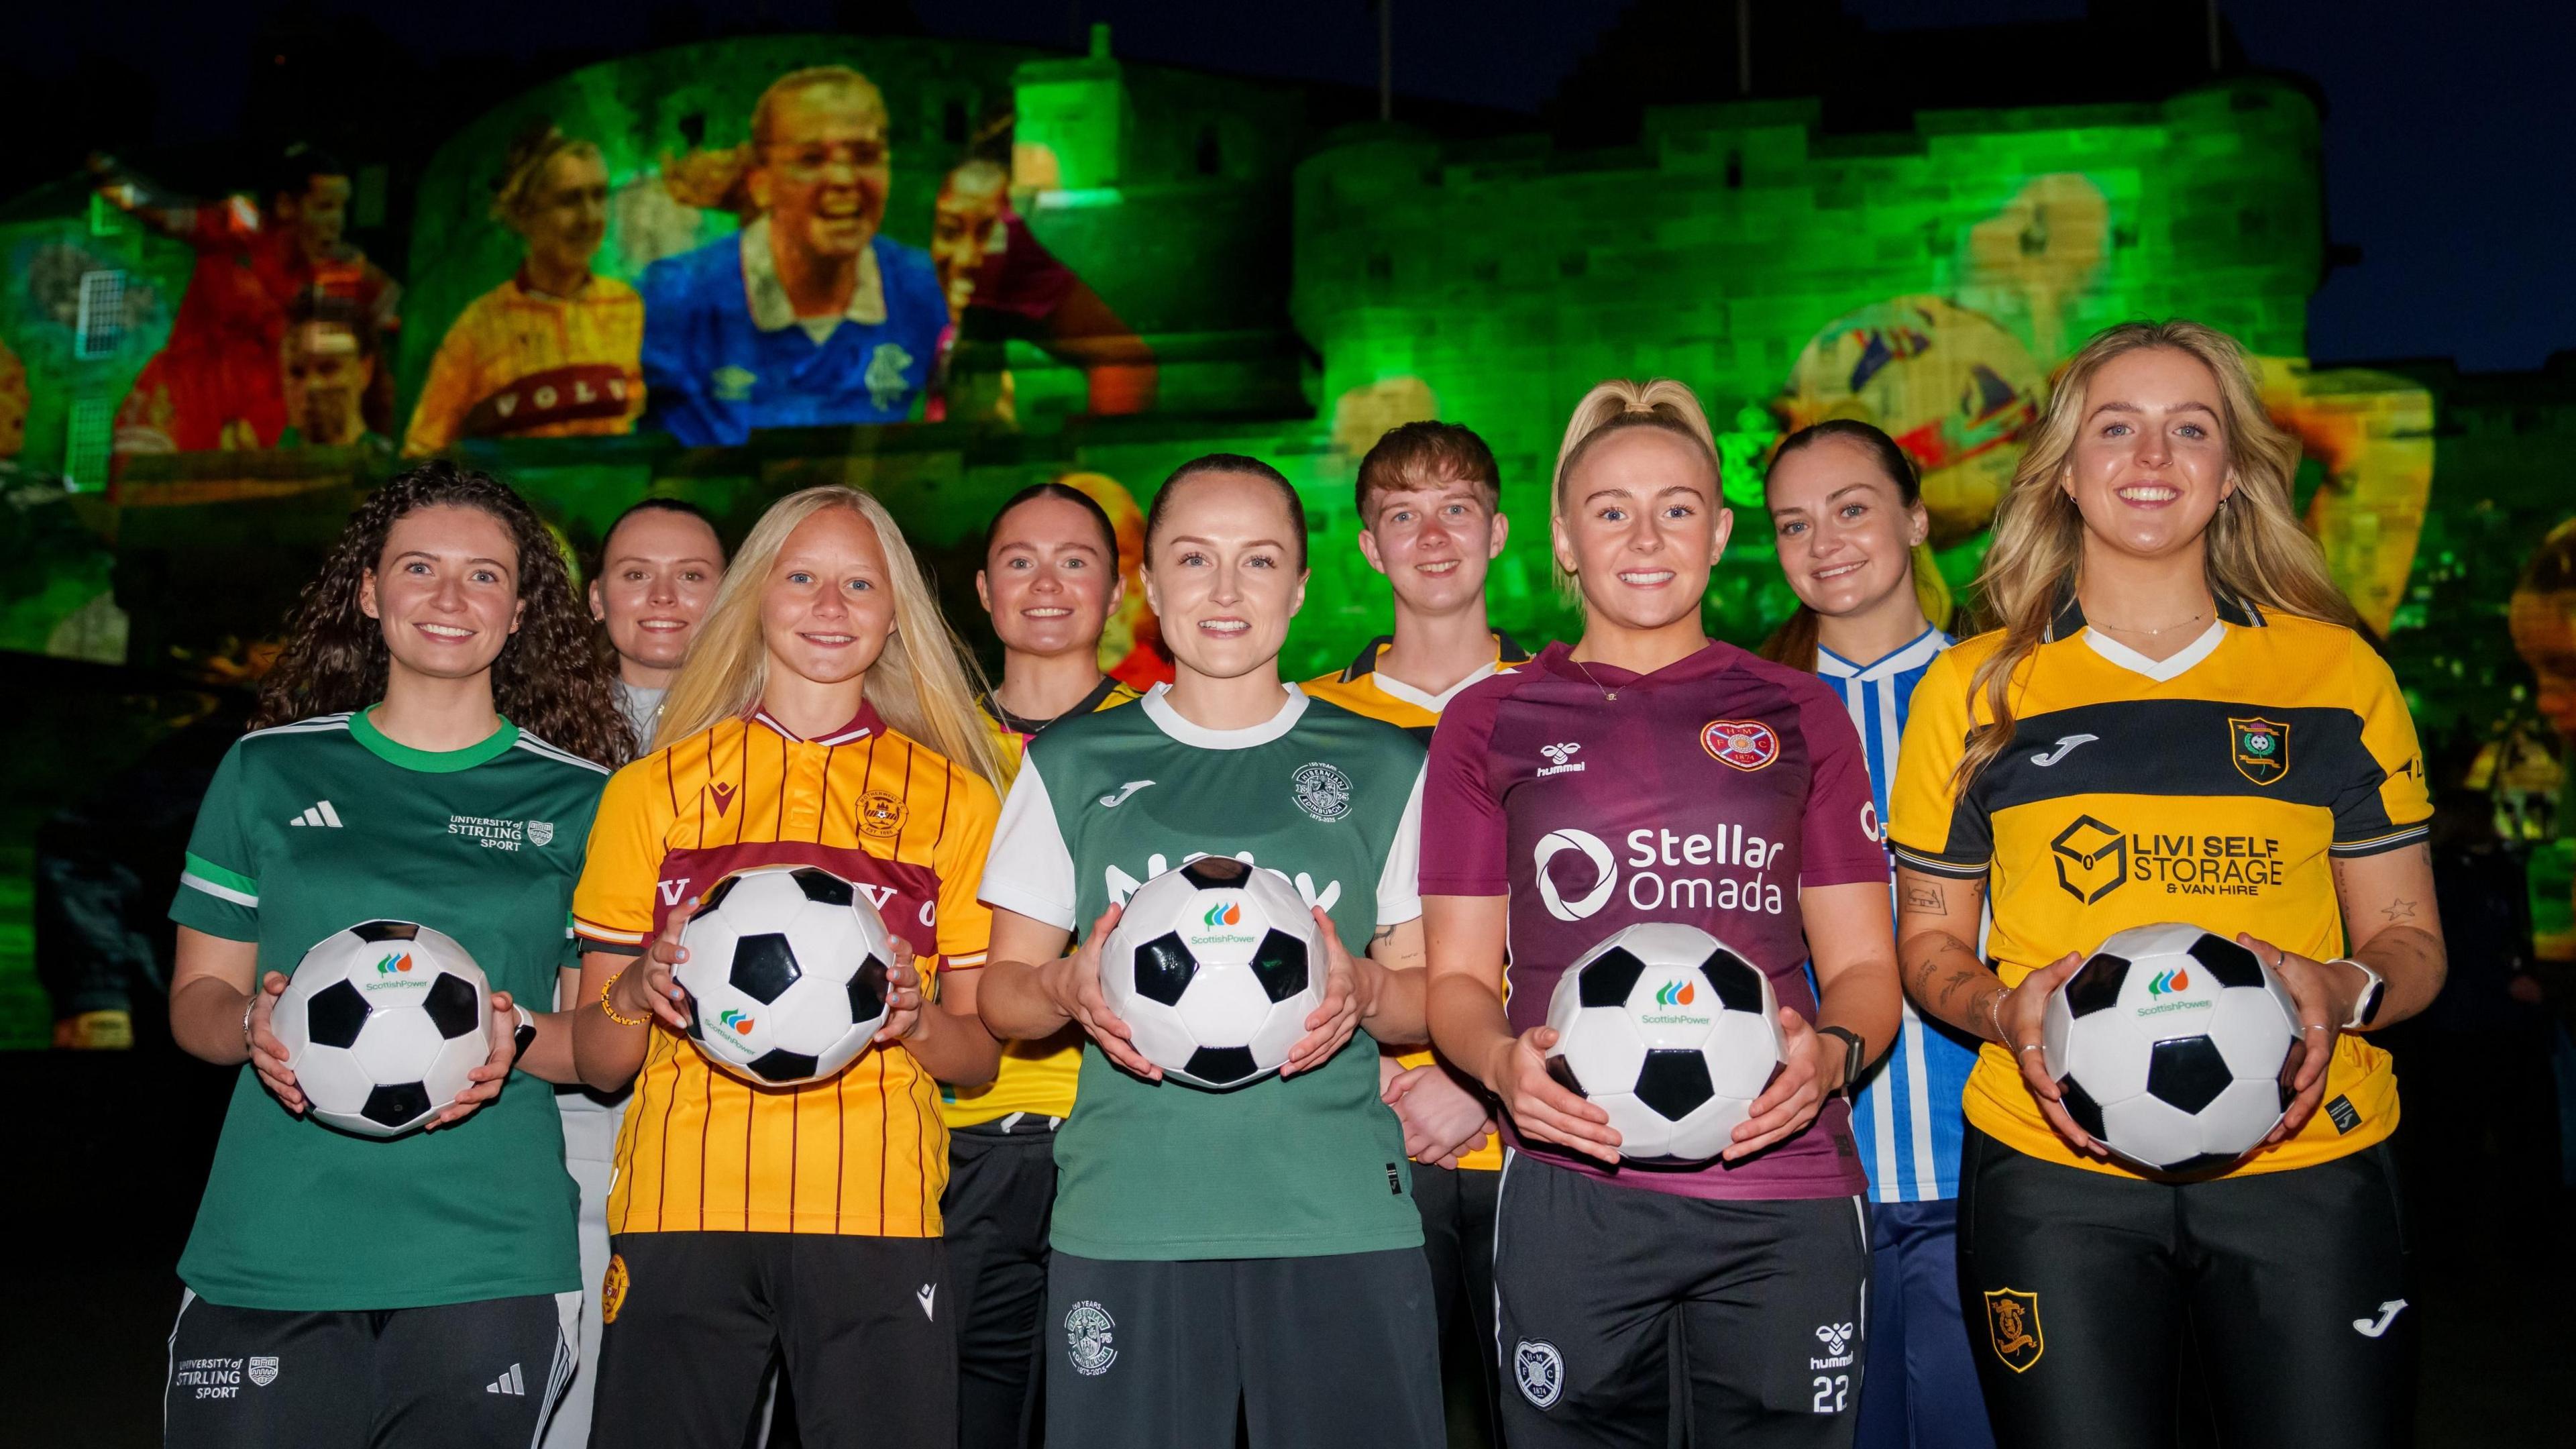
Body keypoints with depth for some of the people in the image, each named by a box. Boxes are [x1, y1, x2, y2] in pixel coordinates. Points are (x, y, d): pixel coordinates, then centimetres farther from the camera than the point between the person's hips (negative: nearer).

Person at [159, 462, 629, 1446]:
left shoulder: (580, 800, 5)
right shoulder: (270, 771, 9)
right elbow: (197, 997, 12)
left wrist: (519, 1042, -14)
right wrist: (254, 1027, -10)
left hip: (489, 1264, -1)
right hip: (267, 1255, 1)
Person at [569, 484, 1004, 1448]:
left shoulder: (954, 797, 11)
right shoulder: (653, 787, 12)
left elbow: (983, 1059, 12)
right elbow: (593, 1060, 11)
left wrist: (915, 1018, -9)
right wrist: (637, 994, -10)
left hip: (877, 1213, 0)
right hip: (680, 1200, 0)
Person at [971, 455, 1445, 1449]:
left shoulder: (1385, 767, 9)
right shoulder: (1073, 764, 9)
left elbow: (1436, 988, 10)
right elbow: (1000, 990, 11)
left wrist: (1364, 992, -12)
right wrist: (1069, 989, -11)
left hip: (1343, 1219, 0)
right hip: (1123, 1221, 0)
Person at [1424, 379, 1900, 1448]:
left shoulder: (1798, 715, 12)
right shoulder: (1490, 723, 9)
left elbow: (1862, 966, 11)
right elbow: (1459, 977, 8)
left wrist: (1830, 1055, -11)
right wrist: (1505, 1062, -14)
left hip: (1785, 1198, 1)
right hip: (1571, 1191, -1)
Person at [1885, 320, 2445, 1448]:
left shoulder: (2340, 674, 9)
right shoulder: (1973, 689, 7)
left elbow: (2407, 934, 12)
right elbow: (1928, 939, 11)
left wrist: (2345, 991, -11)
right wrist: (2003, 1010, -11)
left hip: (2306, 1165, 1)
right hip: (2053, 1171, -1)